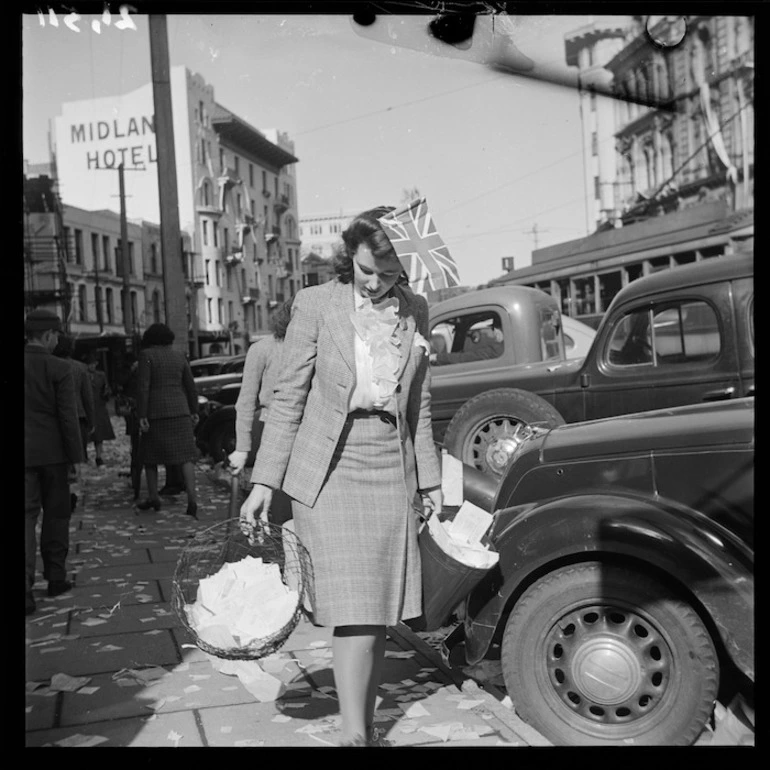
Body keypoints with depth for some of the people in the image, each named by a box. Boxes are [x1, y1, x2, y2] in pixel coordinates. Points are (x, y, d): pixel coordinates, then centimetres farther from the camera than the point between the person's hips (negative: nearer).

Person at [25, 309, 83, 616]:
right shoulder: (59, 369, -11)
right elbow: (68, 417, -11)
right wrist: (76, 457, -5)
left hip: (24, 454, 2)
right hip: (52, 452, -2)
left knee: (27, 516, 1)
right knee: (56, 514, 14)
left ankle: (27, 587, -9)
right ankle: (55, 577, 23)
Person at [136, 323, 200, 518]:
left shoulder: (146, 355, -4)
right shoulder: (179, 356, 9)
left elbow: (143, 387, -11)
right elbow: (191, 386, 10)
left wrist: (142, 416, -11)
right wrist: (194, 411, 18)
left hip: (156, 413, -3)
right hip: (180, 411, 3)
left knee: (149, 456, 14)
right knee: (185, 456, -1)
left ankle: (153, 498, 21)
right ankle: (192, 500, -12)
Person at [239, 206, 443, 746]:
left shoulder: (415, 311, 7)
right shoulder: (316, 304, -3)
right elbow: (288, 398, -2)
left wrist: (430, 478, 15)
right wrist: (264, 483, -5)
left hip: (393, 472, 4)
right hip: (329, 471, -3)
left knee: (383, 612, 7)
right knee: (354, 612, -9)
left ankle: (368, 725, 22)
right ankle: (354, 734, 0)